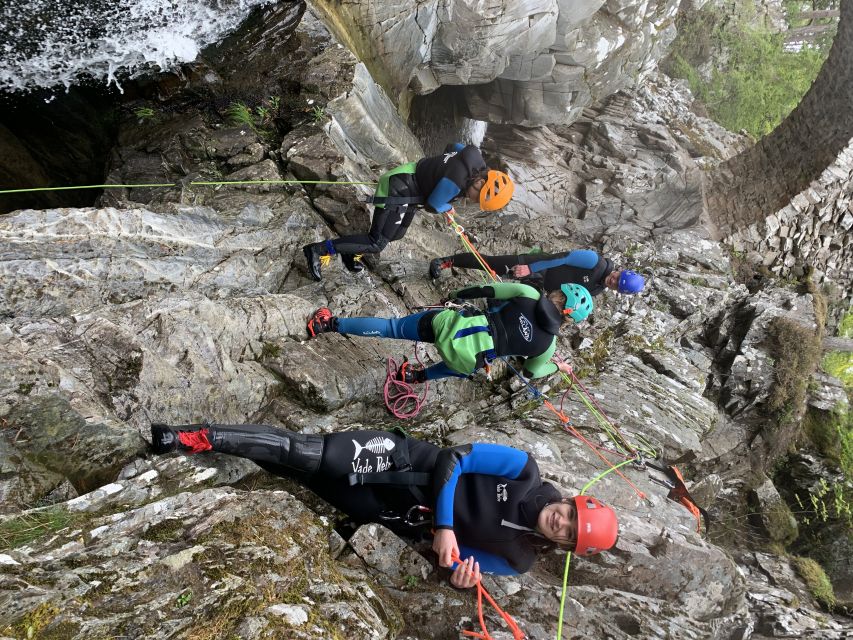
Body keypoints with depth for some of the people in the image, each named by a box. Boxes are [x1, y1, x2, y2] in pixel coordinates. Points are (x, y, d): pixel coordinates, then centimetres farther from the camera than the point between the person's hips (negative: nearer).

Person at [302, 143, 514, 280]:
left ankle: (352, 252, 28)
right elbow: (433, 204, -18)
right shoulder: (456, 181, -32)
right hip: (397, 191, -10)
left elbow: (453, 147, 17)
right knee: (377, 244, -11)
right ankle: (320, 250, -11)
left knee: (397, 234, 19)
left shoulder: (477, 165, -3)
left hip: (408, 190, 10)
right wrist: (449, 209, 3)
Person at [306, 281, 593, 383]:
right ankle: (419, 375, 26)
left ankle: (331, 323, 13)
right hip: (466, 360, -1)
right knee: (464, 369, 38)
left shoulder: (530, 295, 0)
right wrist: (557, 367, 35)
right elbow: (530, 371, 17)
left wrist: (460, 294, 18)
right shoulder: (549, 343, 1)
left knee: (390, 327, 14)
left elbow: (491, 290, 0)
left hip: (449, 322, 1)